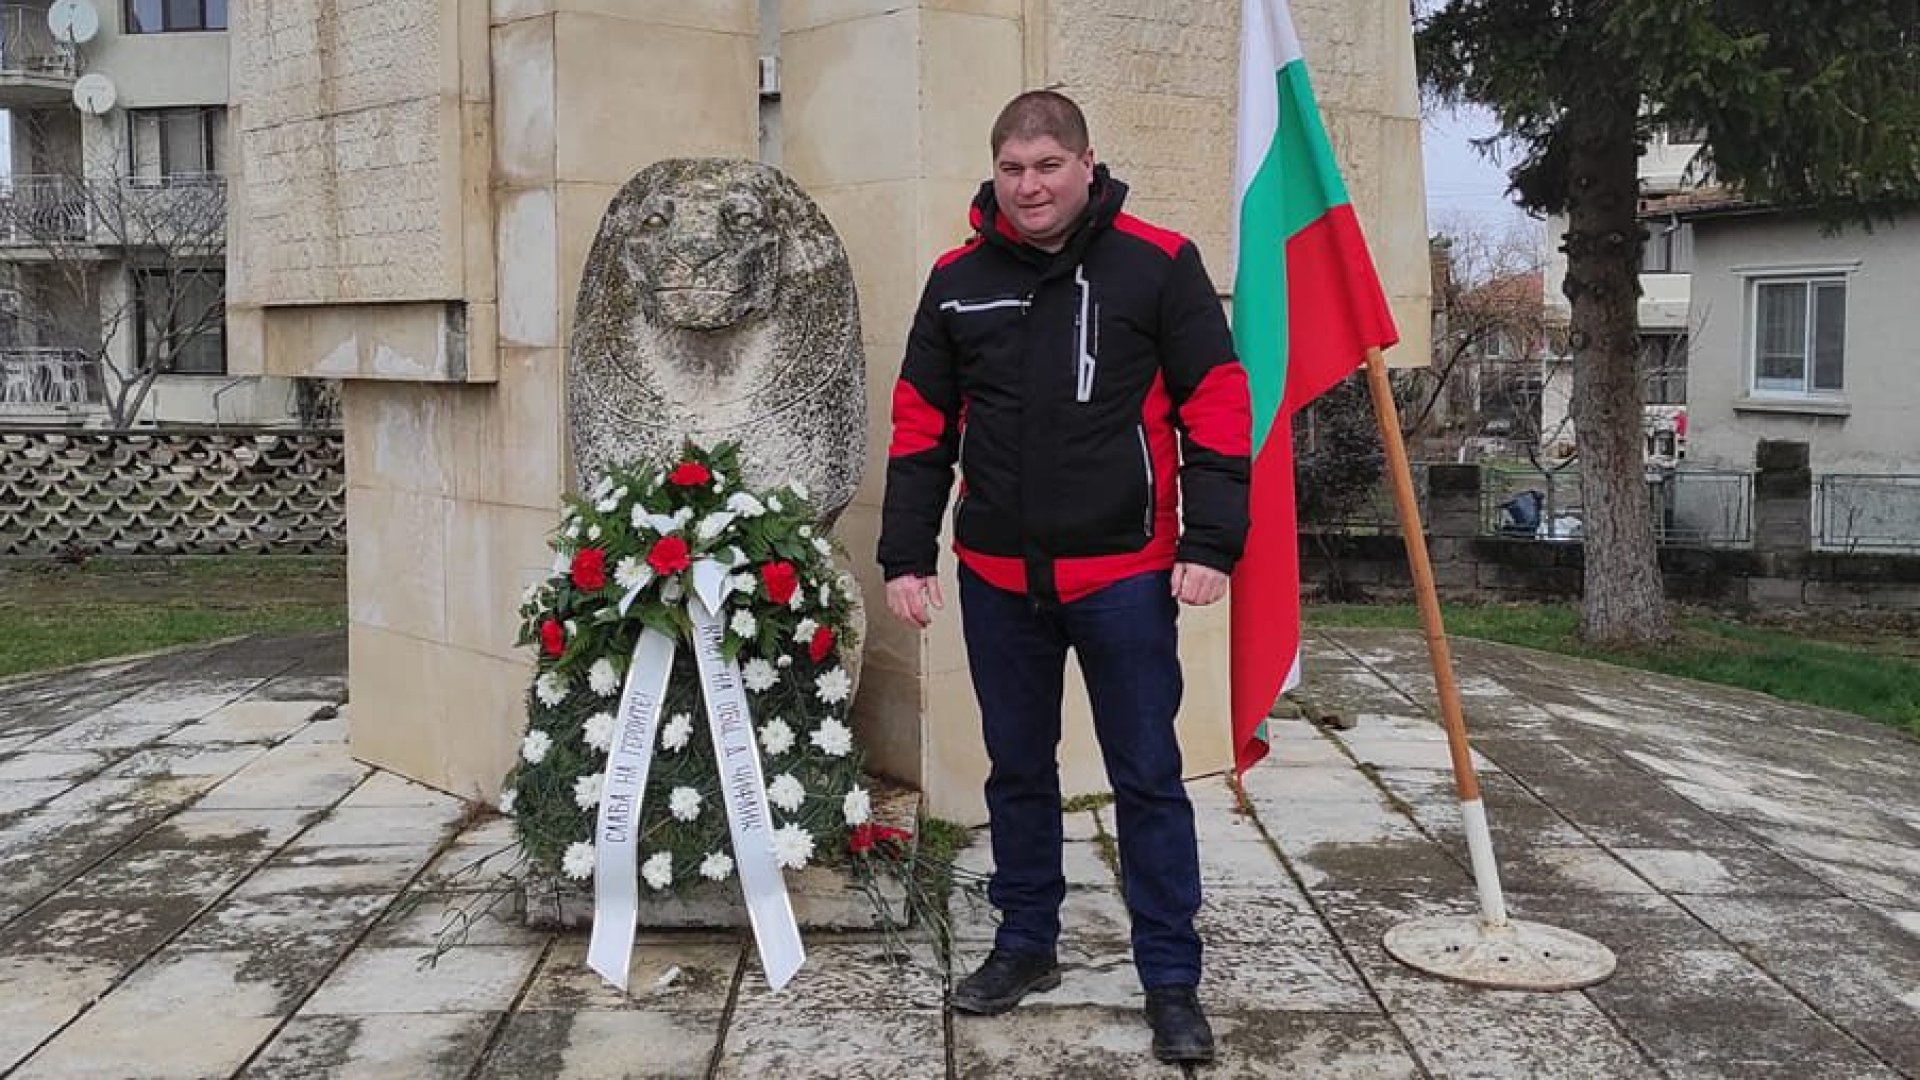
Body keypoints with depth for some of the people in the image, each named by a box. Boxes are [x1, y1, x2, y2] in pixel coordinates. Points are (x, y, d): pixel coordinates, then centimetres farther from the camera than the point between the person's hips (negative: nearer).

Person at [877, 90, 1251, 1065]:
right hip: (997, 576, 4)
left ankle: (1172, 981, 14)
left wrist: (1210, 544, -11)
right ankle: (1026, 943, 32)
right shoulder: (957, 280, 5)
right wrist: (908, 555, 5)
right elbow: (921, 427, 9)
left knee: (1148, 780, 3)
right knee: (1018, 772, 15)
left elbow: (1216, 408, -5)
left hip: (1125, 573, -3)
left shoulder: (1159, 264, -5)